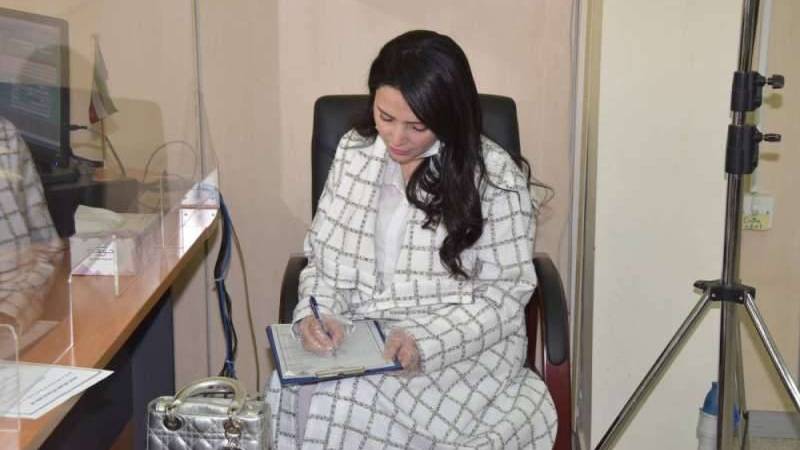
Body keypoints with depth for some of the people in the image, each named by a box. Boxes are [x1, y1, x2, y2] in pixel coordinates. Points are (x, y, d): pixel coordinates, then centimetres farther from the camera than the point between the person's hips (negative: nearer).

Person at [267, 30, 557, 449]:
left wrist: (427, 342, -22)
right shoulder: (354, 151, 4)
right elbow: (322, 255, 9)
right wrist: (317, 312, -12)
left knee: (340, 405, -29)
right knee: (294, 393, -27)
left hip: (460, 350, -4)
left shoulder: (496, 177, -11)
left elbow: (506, 294, -7)